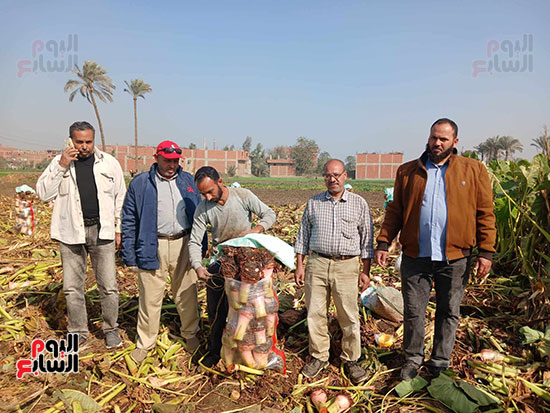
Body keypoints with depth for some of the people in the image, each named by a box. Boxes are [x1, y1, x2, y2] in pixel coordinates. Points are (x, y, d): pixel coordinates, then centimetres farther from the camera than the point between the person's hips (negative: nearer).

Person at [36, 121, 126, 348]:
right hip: (71, 231, 1)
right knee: (72, 287, 9)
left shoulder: (109, 163, 3)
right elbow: (43, 193, -4)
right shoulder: (59, 162, 4)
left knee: (108, 286, 3)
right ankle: (78, 331, 27)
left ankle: (111, 328, 23)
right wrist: (62, 166, -14)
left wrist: (119, 229, 4)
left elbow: (120, 198, 7)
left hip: (102, 230, -1)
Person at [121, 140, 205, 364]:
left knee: (187, 294, 13)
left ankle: (190, 334, 33)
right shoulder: (140, 183, 1)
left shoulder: (188, 181, 10)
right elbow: (129, 221, 1)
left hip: (184, 245, 2)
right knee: (150, 298, 7)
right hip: (153, 248, -2)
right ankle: (145, 343, 25)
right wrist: (129, 255, -4)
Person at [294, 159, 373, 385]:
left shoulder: (359, 203, 5)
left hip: (347, 266, -1)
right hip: (317, 263, 2)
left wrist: (365, 271, 3)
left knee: (349, 316, 3)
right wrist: (299, 265, 8)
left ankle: (351, 360, 22)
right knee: (315, 313, 6)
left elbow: (366, 239, 7)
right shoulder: (313, 203, 9)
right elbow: (303, 235, 13)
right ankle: (319, 357, 24)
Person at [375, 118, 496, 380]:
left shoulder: (474, 171, 4)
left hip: (455, 258, 0)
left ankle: (440, 363, 30)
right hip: (415, 257, 1)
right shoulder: (407, 171, 7)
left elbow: (485, 214, 3)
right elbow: (395, 211, 7)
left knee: (449, 313, 12)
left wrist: (486, 251, -3)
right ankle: (413, 359, 29)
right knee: (413, 312, 9)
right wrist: (383, 243, -1)